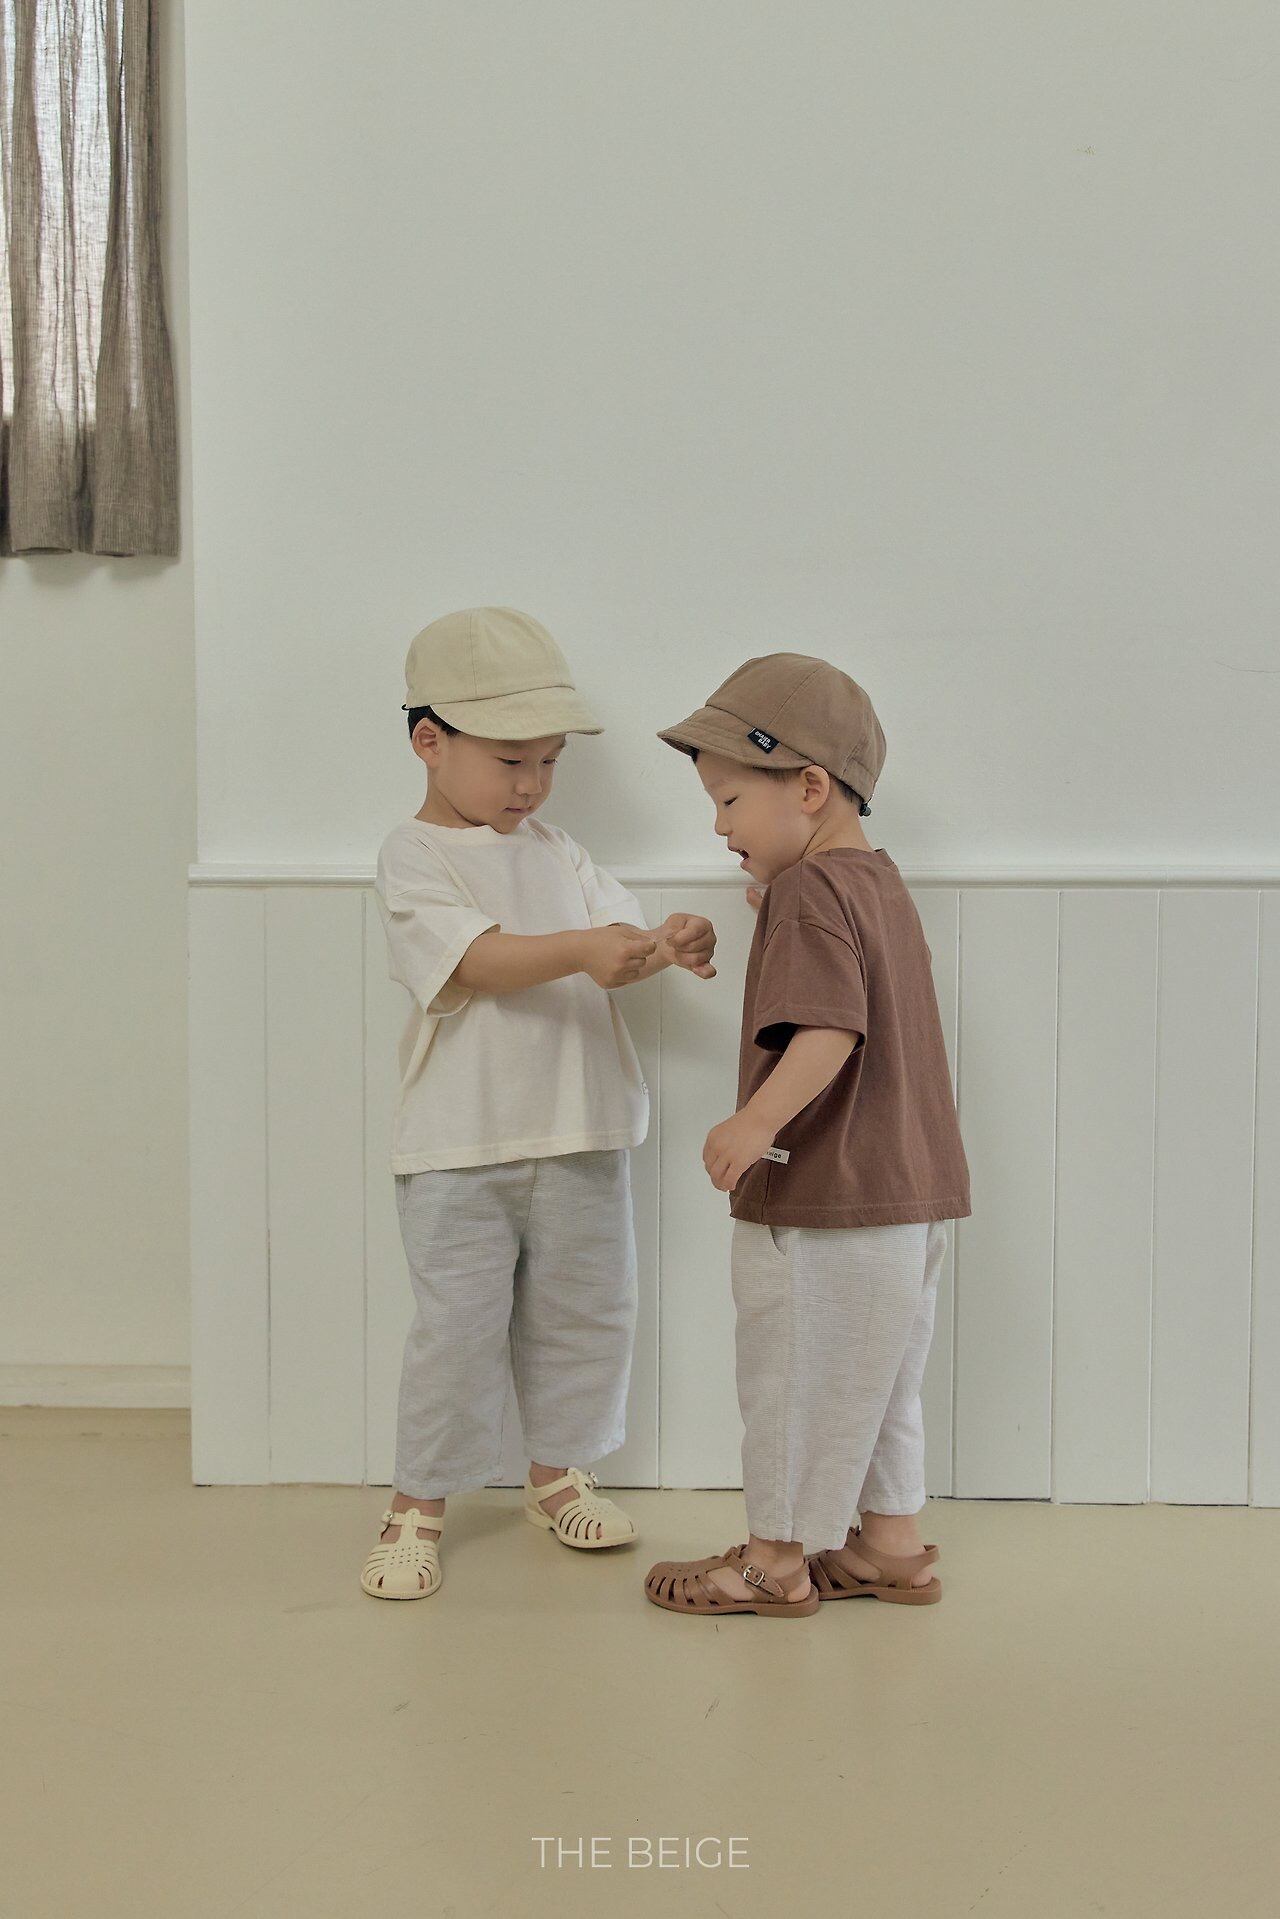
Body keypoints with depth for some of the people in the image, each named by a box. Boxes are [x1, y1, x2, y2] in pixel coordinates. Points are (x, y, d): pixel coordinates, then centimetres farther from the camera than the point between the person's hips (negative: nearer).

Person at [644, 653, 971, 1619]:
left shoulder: (807, 894, -17)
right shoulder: (882, 880, 12)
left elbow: (832, 1029, -30)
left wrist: (758, 1121, -38)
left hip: (823, 1196, -9)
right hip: (914, 1191, 9)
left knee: (793, 1376, 5)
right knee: (878, 1375, 19)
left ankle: (776, 1560, 18)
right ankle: (891, 1545, 29)